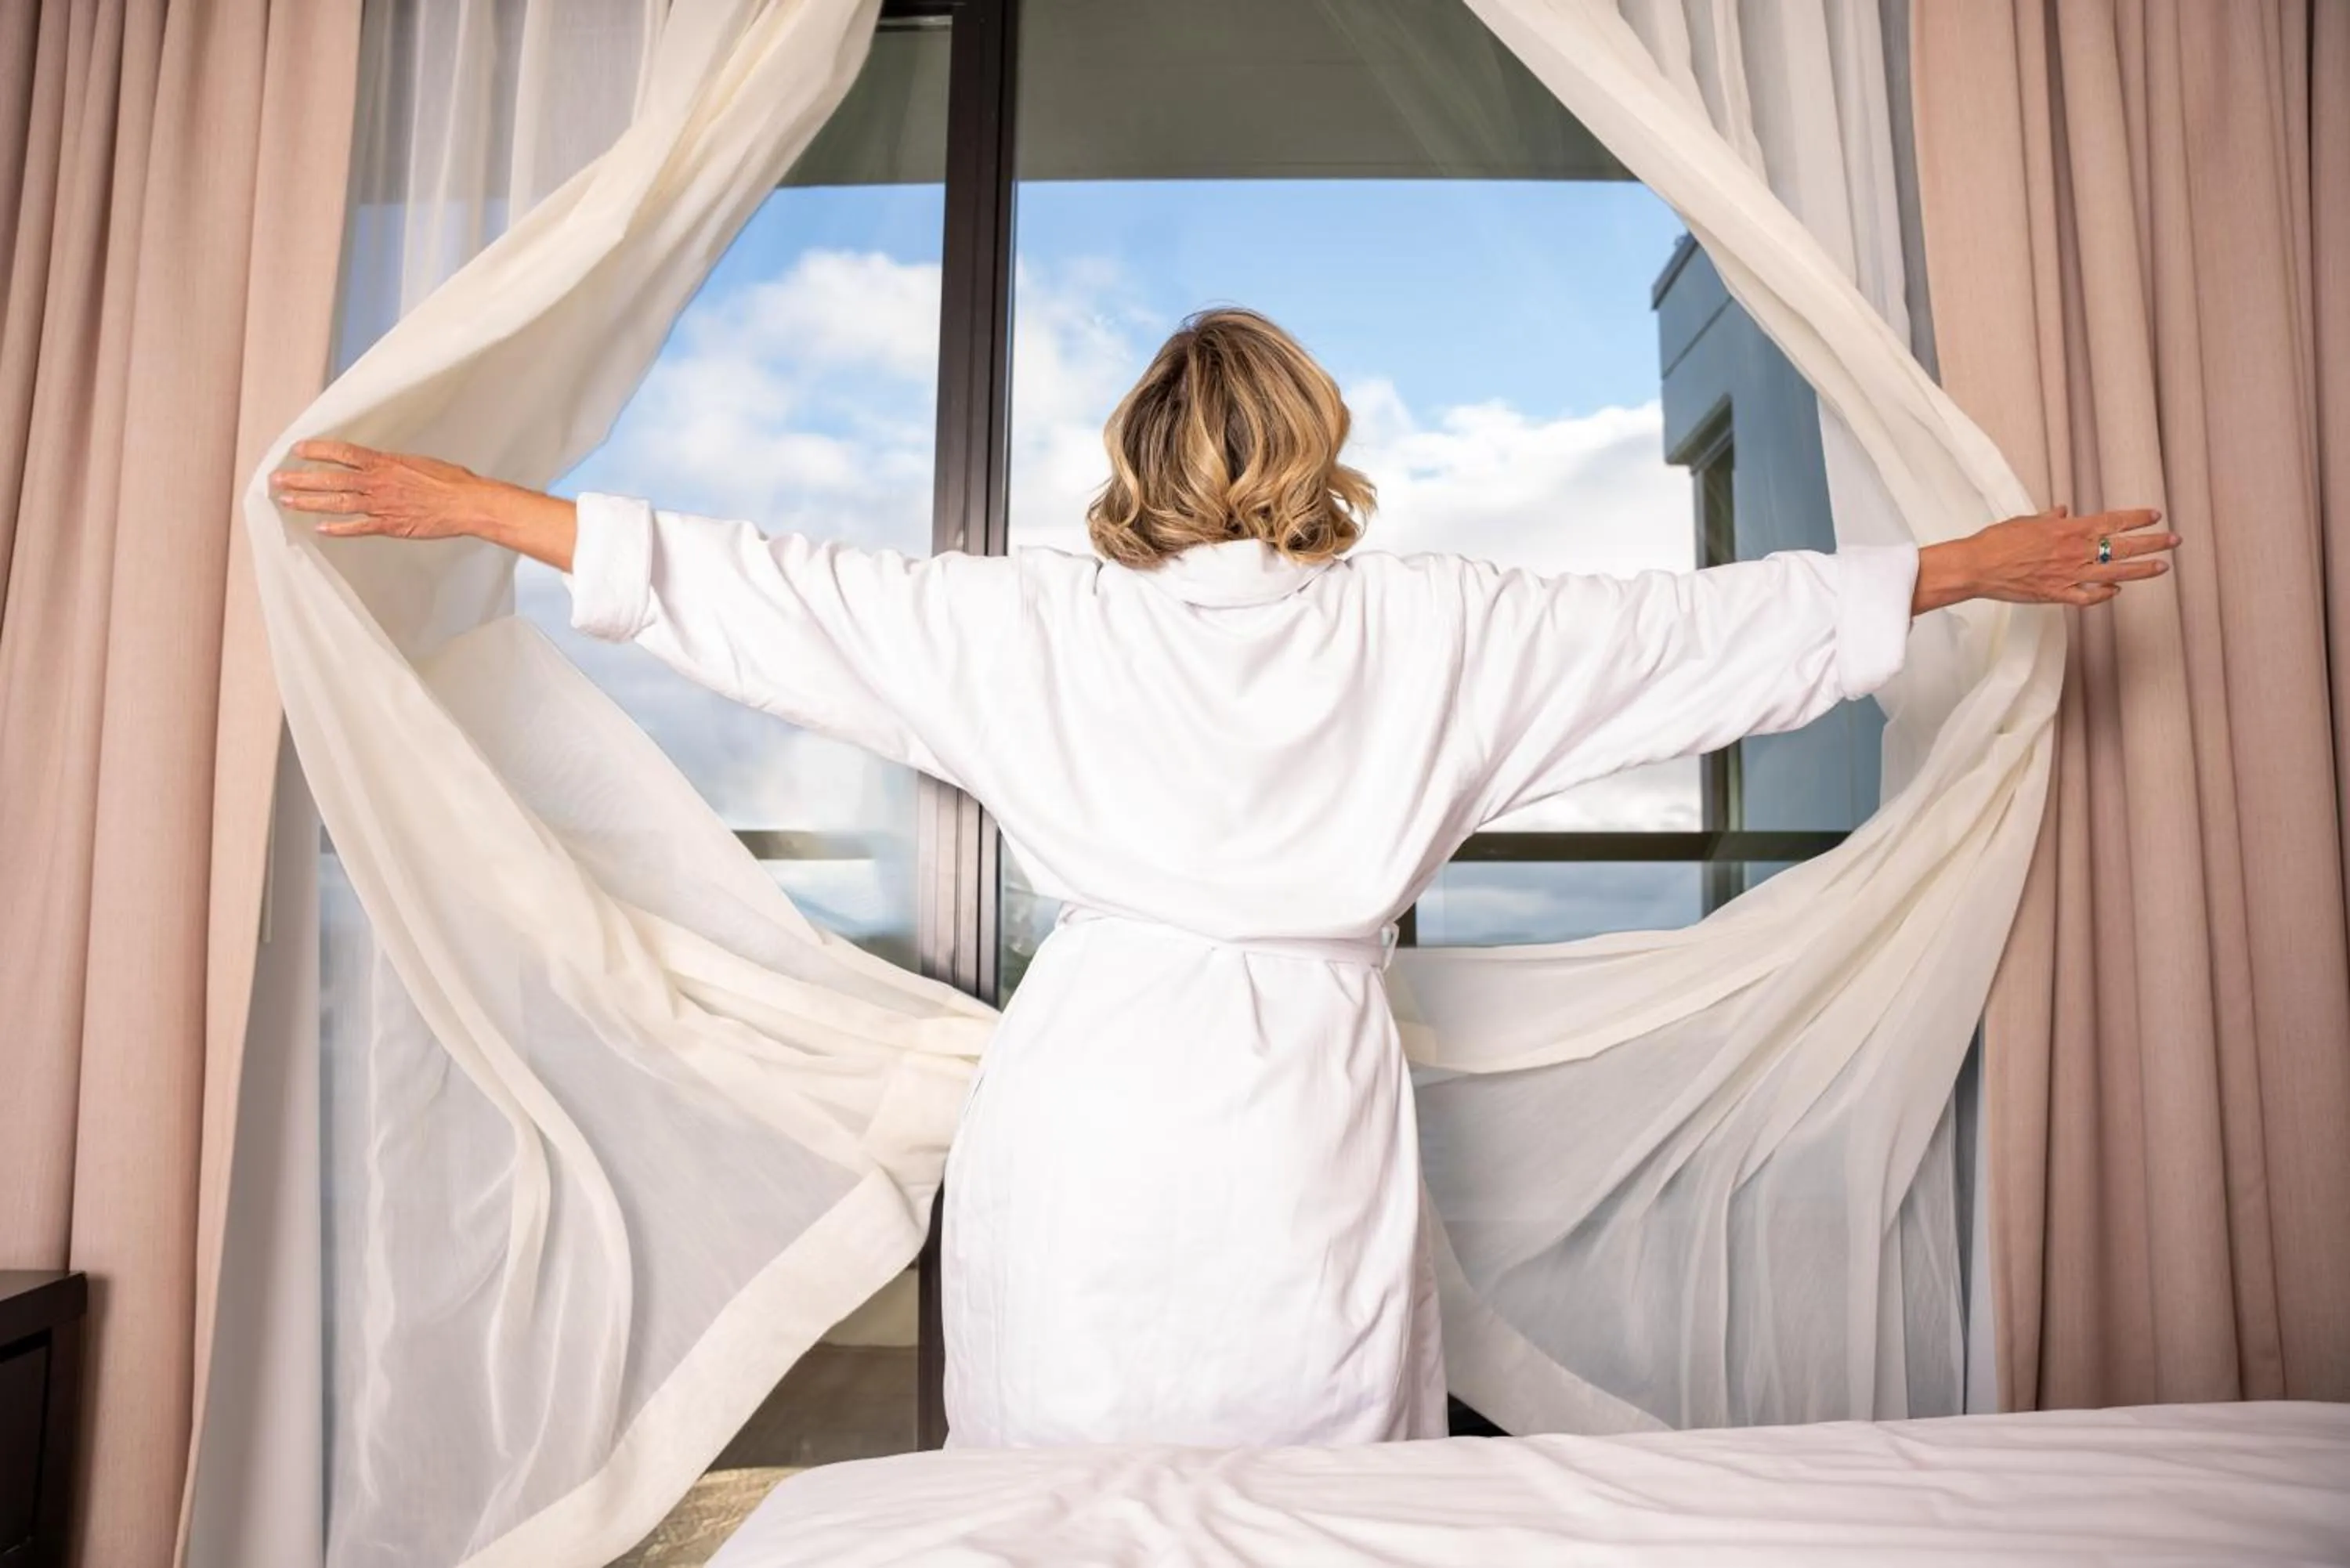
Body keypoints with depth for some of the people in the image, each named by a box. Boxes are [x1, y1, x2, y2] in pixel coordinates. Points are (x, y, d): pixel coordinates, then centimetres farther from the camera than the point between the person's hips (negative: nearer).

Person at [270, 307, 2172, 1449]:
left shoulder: (1047, 622, 2)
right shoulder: (1433, 631, 3)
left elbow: (768, 588, 3)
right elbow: (1716, 625, 9)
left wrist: (459, 501, 14)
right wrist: (1987, 561, 23)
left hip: (1085, 1100, 1)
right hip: (1306, 1118, 0)